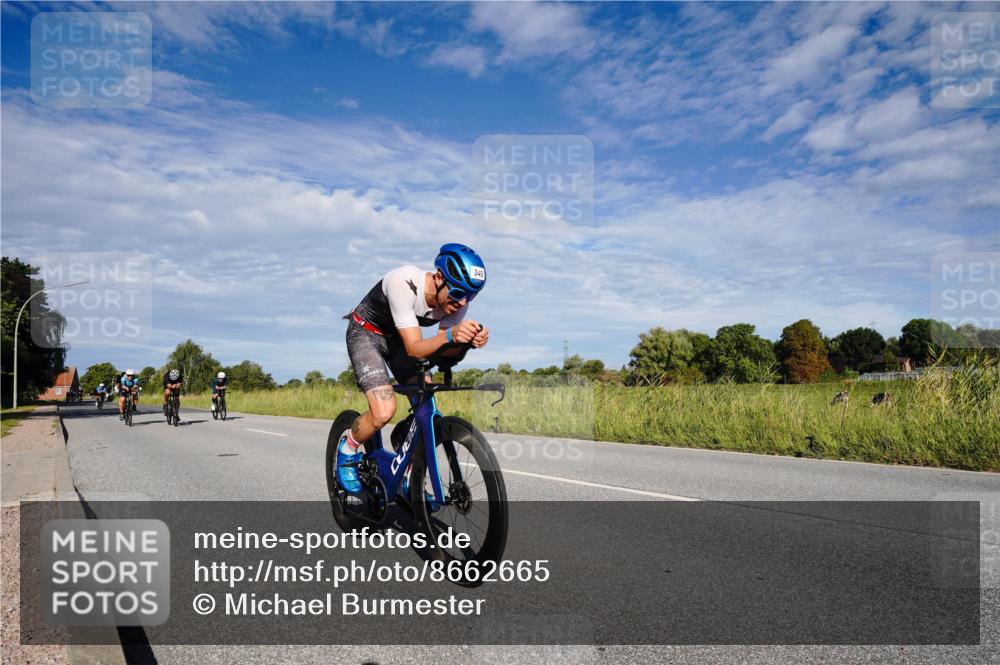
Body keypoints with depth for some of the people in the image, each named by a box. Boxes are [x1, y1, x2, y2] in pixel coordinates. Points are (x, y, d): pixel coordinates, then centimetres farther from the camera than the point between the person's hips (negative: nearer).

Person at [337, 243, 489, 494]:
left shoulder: (457, 298, -20)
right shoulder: (404, 282, -37)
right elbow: (414, 349, -38)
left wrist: (470, 340, -41)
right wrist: (450, 335, -57)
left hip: (399, 338, 6)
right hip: (366, 334, -5)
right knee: (384, 411, -23)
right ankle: (348, 449, 9)